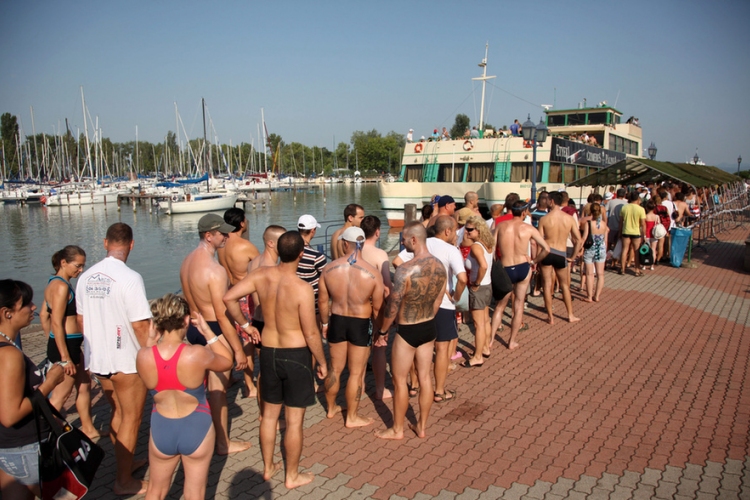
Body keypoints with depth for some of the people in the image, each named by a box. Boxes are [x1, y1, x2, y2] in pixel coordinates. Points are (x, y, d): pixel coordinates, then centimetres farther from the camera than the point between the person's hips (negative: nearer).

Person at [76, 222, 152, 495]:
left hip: (97, 359, 7)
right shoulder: (130, 278, -20)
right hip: (126, 360, -7)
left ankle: (125, 462, 38)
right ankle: (124, 481, 20)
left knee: (118, 412, 23)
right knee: (131, 418, 9)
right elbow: (141, 325, -21)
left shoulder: (85, 277, 1)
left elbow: (80, 321, 11)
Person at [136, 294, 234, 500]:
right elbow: (228, 362, -4)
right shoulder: (197, 354, -25)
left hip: (161, 429, 3)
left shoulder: (143, 356, -17)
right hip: (196, 429, -2)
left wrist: (151, 340, 1)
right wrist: (207, 332, -2)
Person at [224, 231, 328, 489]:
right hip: (296, 354, -5)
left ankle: (268, 467, 38)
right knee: (294, 420, 11)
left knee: (269, 414, 21)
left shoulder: (261, 275, -9)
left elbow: (229, 297, -9)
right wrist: (322, 362, -4)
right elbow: (311, 334, -19)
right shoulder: (302, 289, -24)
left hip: (268, 352, 5)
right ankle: (292, 476, 27)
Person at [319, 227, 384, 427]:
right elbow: (377, 308, -9)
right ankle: (352, 417, 22)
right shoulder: (373, 273, -16)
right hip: (361, 325, -3)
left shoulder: (329, 269, -9)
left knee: (335, 368, 20)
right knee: (356, 373, 10)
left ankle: (331, 408, 38)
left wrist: (325, 323, 16)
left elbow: (323, 300, 1)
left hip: (337, 321, 3)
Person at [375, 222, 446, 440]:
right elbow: (438, 301, 7)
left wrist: (383, 330, -3)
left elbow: (393, 306, -18)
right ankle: (422, 426, 31)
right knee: (425, 377, 17)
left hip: (407, 331, -7)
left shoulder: (405, 270, -25)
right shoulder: (440, 266, -4)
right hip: (429, 327, 7)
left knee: (399, 380, 10)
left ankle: (397, 430, 25)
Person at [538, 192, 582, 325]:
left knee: (547, 285, 7)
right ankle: (571, 315, 26)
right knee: (564, 285, 19)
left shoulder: (544, 219, -8)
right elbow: (578, 240, -2)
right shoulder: (569, 219, -3)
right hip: (561, 254, 2)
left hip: (547, 253, -2)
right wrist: (573, 256, 9)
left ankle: (550, 317, 12)